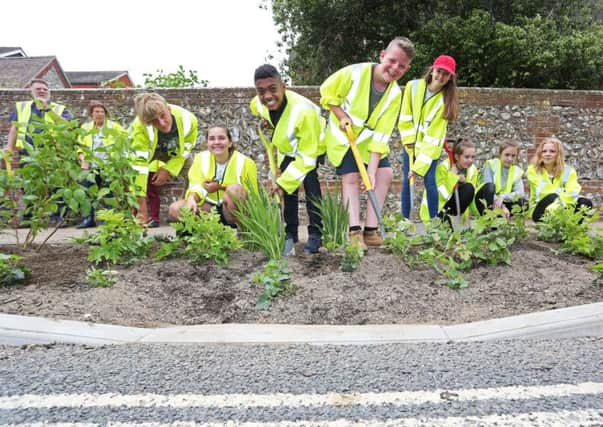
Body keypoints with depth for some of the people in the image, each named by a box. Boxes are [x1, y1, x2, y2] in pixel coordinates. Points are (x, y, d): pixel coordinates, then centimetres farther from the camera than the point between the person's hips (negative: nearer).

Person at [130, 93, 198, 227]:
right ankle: (153, 219, 7)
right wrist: (141, 200, -42)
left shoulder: (188, 120, -36)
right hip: (150, 155, -1)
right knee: (151, 183, -10)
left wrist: (168, 170, -21)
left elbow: (185, 149, -17)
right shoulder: (141, 126, -41)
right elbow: (139, 162, -41)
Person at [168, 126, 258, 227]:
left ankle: (235, 226, -14)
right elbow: (196, 185, -10)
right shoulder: (201, 158, -1)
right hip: (210, 206, 3)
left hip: (236, 210, -3)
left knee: (234, 188, -33)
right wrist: (191, 198, -36)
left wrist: (219, 186, -14)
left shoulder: (245, 162, -10)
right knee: (174, 209, -16)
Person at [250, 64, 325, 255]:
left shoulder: (303, 110, -44)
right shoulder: (259, 104, -24)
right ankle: (291, 233, 13)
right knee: (288, 185, 1)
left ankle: (315, 233, -14)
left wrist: (283, 183, -42)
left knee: (309, 180, -24)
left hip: (312, 146, -6)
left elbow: (306, 157, -40)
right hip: (287, 147, 6)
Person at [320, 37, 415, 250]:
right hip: (343, 135, -4)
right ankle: (354, 232, -13)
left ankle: (370, 230, 1)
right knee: (351, 177, -15)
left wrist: (371, 170, -24)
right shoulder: (356, 72, -26)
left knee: (385, 174, -5)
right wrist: (341, 116, -22)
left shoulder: (394, 94, -15)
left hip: (368, 138, 4)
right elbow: (327, 92, -10)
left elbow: (381, 135, -17)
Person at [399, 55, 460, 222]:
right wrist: (410, 142, -9)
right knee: (407, 181, 0)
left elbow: (434, 135, -22)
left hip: (431, 147, -2)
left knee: (430, 182, -9)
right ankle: (405, 220, 9)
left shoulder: (446, 99, -17)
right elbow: (405, 118, -4)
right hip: (411, 144, 2)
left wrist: (419, 166, -26)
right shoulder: (412, 86, -11)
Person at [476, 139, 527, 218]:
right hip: (485, 201, -3)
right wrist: (502, 206, -30)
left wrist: (503, 197, -31)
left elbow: (519, 193, -10)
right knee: (490, 186, -31)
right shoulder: (491, 164, -6)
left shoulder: (517, 171, 5)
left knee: (523, 202, -20)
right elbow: (488, 186, -19)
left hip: (502, 202, 4)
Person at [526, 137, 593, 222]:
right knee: (553, 197, -35)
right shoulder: (533, 170, -5)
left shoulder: (568, 171, 0)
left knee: (586, 202, -24)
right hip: (540, 211, -3)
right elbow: (544, 192, -18)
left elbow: (572, 195, -15)